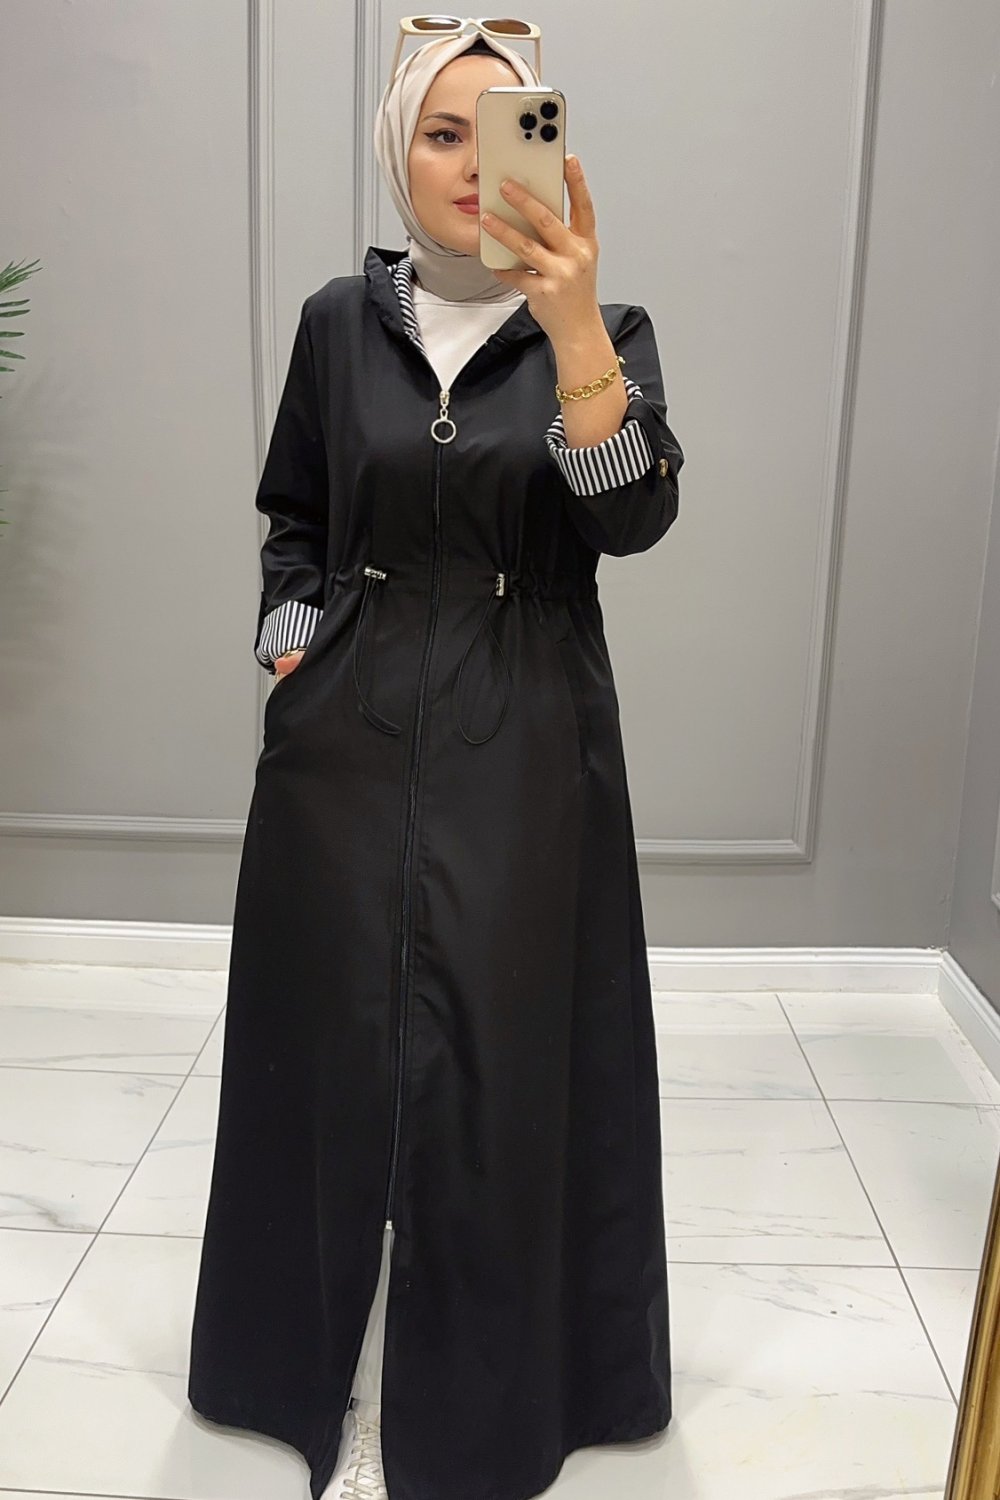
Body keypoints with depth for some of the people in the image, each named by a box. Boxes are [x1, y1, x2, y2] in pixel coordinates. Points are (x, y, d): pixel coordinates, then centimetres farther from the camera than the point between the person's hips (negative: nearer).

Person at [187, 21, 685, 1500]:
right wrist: (295, 649, 2)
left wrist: (572, 323, -30)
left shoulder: (604, 332, 2)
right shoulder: (339, 323, 7)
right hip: (348, 747, 2)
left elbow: (635, 515, -17)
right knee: (347, 1054, 5)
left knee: (508, 1064, 2)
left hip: (525, 752, -1)